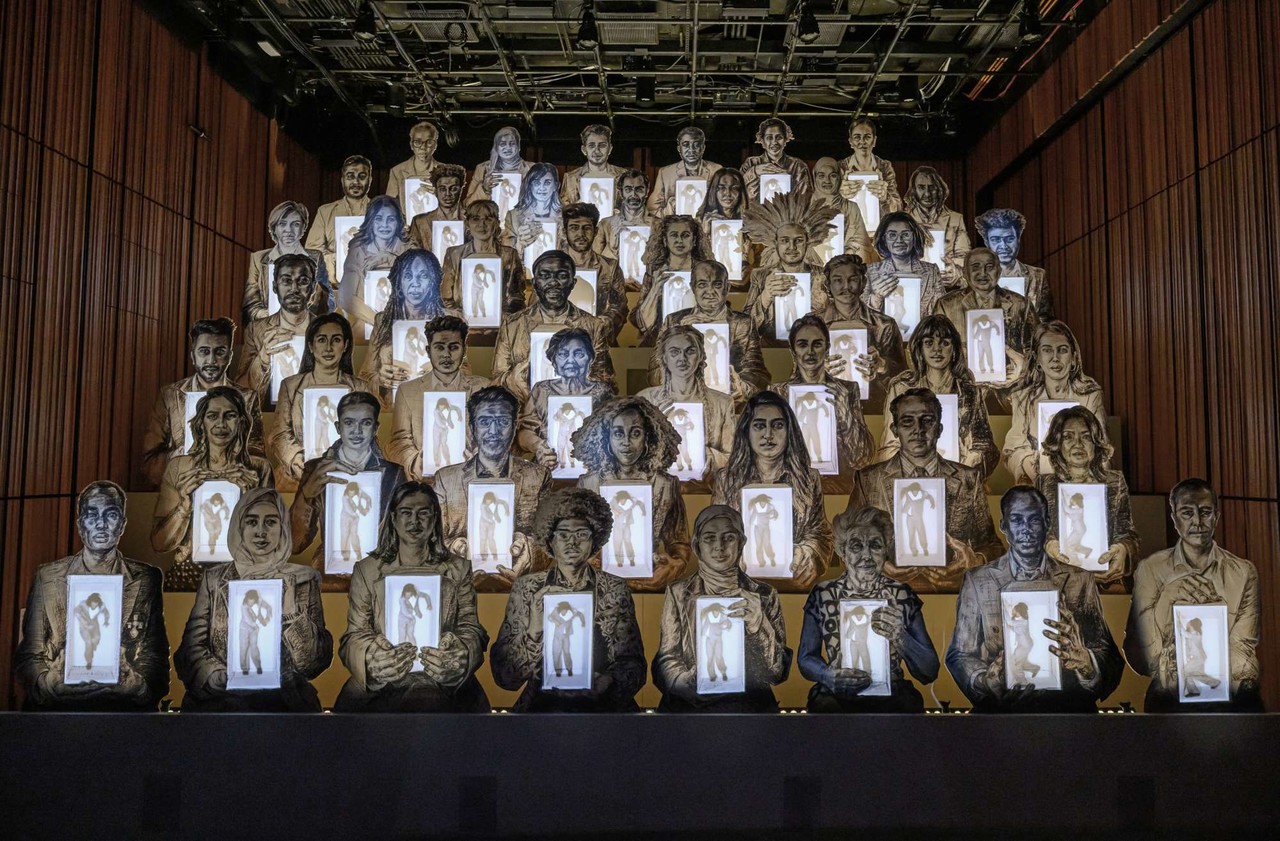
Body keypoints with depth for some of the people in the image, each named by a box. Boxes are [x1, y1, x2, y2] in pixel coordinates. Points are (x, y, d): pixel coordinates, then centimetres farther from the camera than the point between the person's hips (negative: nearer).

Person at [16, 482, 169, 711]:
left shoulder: (145, 580, 8)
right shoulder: (47, 577, 11)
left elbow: (155, 658, 6)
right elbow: (27, 658, 8)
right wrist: (56, 684, -14)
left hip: (124, 706, -1)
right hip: (56, 706, 1)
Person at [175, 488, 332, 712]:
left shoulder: (302, 580, 8)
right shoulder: (214, 579, 13)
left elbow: (312, 662, 1)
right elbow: (191, 648, 6)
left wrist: (290, 608, -10)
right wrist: (223, 677, -12)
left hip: (282, 699, -1)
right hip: (220, 699, 1)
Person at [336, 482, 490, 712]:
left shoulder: (458, 569, 13)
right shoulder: (366, 570, 11)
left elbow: (471, 627, 5)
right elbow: (354, 635, 4)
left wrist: (459, 655, -19)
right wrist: (371, 659, -21)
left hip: (443, 685, 1)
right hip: (378, 687, 0)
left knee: (431, 704, -28)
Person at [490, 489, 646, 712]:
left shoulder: (615, 589, 5)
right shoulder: (526, 588, 3)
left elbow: (633, 664, 4)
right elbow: (503, 676, -1)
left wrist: (608, 681, -17)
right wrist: (534, 630, -18)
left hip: (604, 705, 2)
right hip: (543, 704, -1)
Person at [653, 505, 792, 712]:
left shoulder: (764, 596, 7)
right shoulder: (678, 593, 7)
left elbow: (777, 672, 1)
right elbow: (667, 662, 3)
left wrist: (758, 625, -16)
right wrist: (691, 683, -18)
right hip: (688, 705, 0)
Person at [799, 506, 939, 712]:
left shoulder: (903, 596, 1)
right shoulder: (822, 595, 0)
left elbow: (930, 672, -1)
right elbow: (805, 658, 5)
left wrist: (901, 638, -22)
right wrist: (831, 676, -18)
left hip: (892, 697, 1)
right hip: (836, 697, -1)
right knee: (826, 707, -32)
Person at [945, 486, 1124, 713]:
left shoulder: (1078, 581, 10)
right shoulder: (977, 581, 7)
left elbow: (1111, 662, 5)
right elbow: (959, 656, 4)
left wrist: (1078, 657, -17)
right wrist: (987, 681, -17)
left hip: (1068, 711, 2)